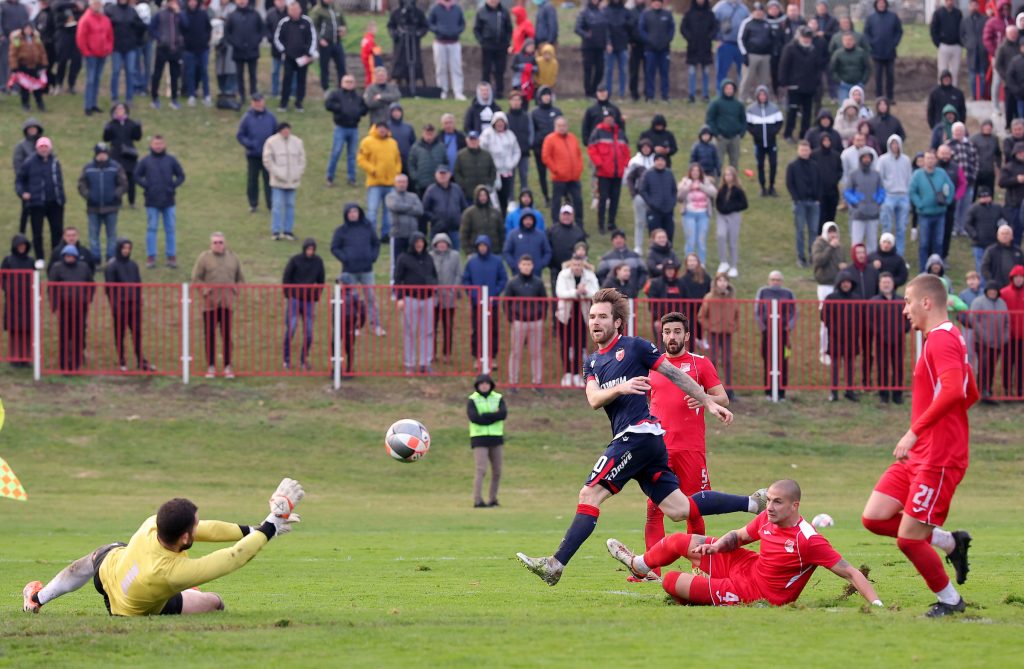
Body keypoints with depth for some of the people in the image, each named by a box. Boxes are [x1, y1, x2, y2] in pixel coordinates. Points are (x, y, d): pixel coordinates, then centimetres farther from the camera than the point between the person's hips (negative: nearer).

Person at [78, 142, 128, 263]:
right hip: (93, 208, 1)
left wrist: (116, 195, -13)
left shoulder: (116, 168, 0)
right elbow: (81, 184, 6)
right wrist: (87, 195, -10)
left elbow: (123, 184, 0)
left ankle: (111, 259, 11)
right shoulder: (88, 168, 3)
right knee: (93, 235, 4)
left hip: (111, 208, -1)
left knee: (112, 234, 5)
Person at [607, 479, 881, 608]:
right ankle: (639, 565, 46)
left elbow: (849, 572, -28)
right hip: (747, 565, 7)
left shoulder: (808, 540, -31)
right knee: (679, 541, 13)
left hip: (752, 593, -7)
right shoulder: (767, 519, -8)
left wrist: (877, 604, -37)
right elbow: (739, 536, 11)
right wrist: (718, 544, -9)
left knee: (671, 581, -3)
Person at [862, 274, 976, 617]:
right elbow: (971, 395, 24)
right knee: (874, 517, 5)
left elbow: (954, 391, -32)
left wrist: (915, 430, -30)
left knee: (908, 538, -6)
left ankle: (950, 599, 13)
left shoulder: (942, 339, -16)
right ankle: (950, 542, 15)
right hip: (918, 456, 10)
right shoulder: (946, 338, 16)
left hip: (938, 459, -10)